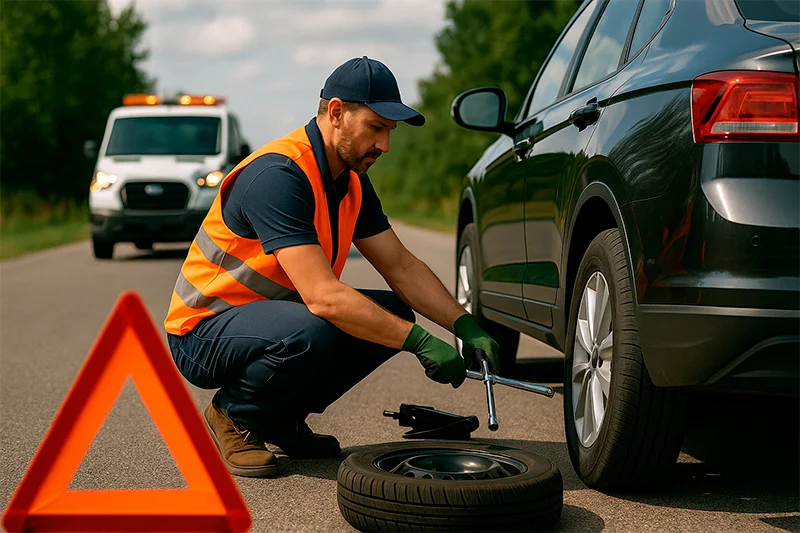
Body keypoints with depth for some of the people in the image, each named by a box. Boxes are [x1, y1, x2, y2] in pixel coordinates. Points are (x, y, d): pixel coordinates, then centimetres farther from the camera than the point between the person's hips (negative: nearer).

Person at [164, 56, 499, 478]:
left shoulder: (351, 180, 3)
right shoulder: (278, 175, -27)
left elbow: (401, 266, 5)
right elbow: (323, 296, -34)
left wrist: (466, 326, -9)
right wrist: (421, 342, -33)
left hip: (274, 311, 9)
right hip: (203, 332, -9)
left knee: (394, 313, -5)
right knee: (308, 334, -37)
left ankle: (281, 418, 8)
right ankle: (232, 416, -6)